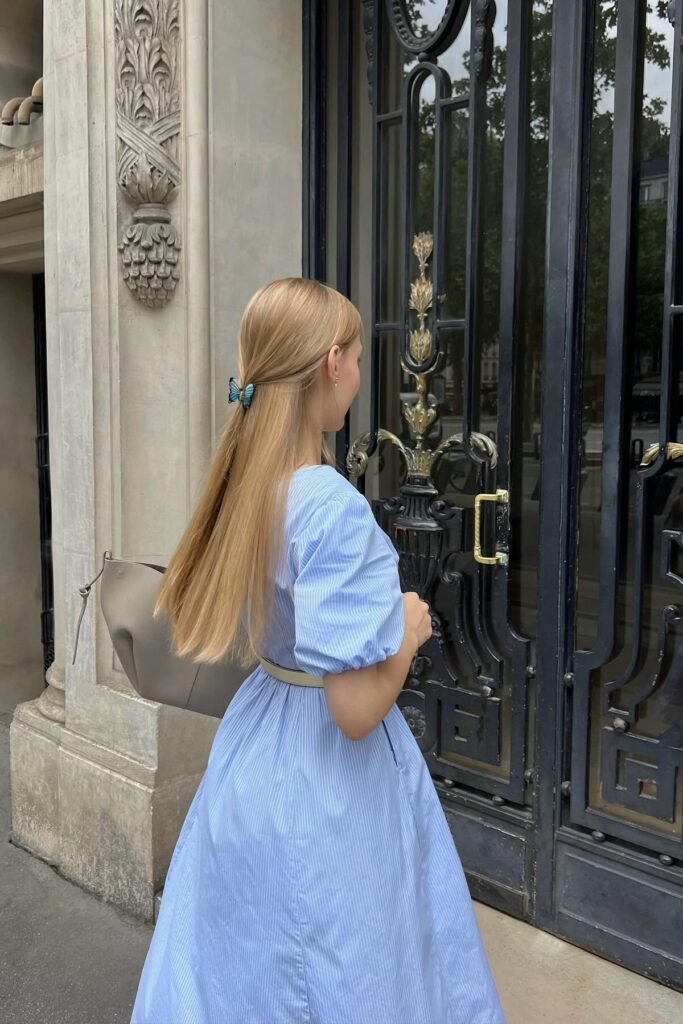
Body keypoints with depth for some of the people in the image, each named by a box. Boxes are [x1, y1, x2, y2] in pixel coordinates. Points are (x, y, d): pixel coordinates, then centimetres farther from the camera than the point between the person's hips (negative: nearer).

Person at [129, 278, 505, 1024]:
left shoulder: (242, 486, -2)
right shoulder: (336, 508, -27)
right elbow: (357, 707, -27)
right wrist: (410, 629, -10)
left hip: (256, 744, 8)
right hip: (326, 782, -7)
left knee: (244, 964, 25)